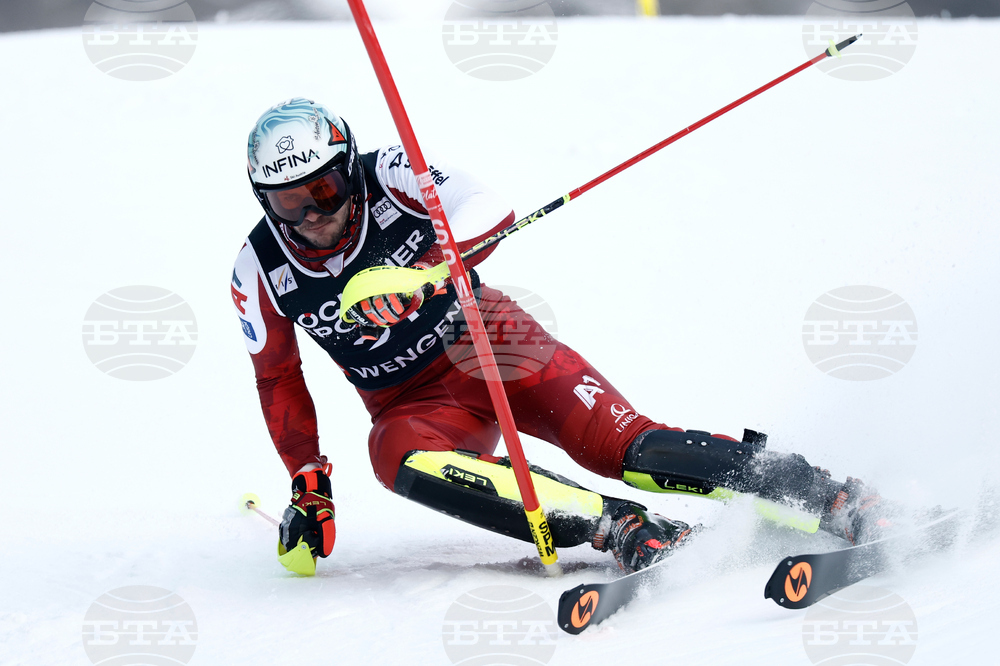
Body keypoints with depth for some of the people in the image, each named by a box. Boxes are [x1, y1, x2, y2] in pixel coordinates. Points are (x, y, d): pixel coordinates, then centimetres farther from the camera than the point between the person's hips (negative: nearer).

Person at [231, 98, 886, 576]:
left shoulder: (389, 175, -17)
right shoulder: (261, 273, -10)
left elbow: (489, 210, -29)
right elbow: (279, 379, 5)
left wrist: (421, 270, -44)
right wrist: (308, 488, 4)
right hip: (416, 404, 2)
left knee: (626, 447, -22)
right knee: (396, 455, -35)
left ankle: (829, 495, -20)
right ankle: (618, 526, -40)